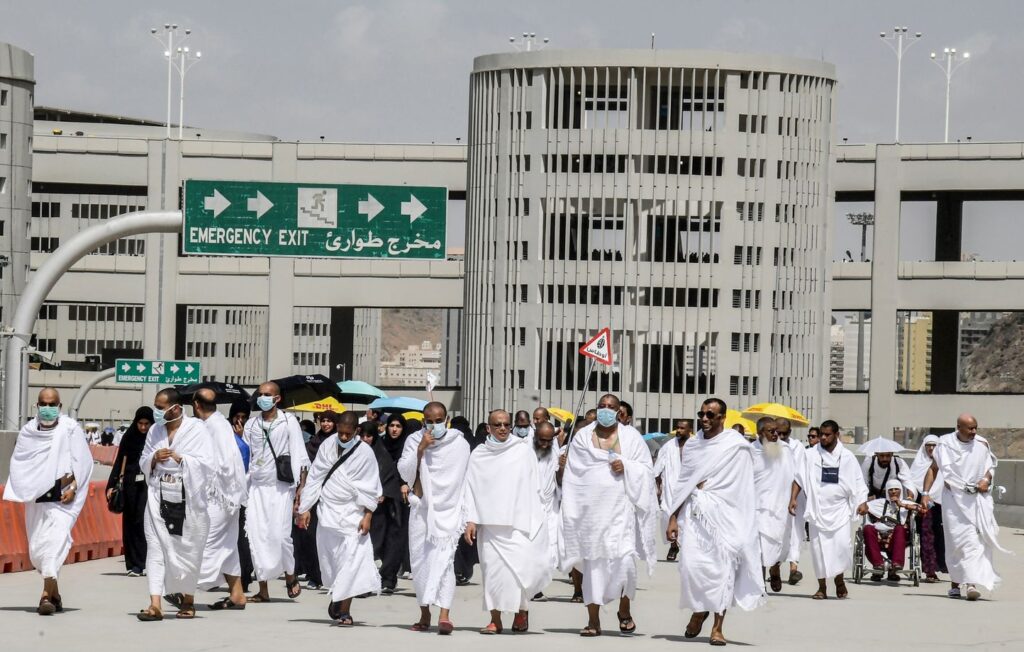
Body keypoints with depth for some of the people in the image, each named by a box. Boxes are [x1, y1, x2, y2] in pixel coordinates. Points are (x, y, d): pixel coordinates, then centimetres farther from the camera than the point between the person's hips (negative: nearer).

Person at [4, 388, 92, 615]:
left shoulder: (70, 428, -1)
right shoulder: (28, 431, 9)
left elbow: (82, 461, -2)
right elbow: (18, 462, 12)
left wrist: (73, 487, -12)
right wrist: (24, 489, -3)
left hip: (62, 497, -5)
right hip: (36, 498, 5)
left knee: (56, 539, -20)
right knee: (36, 549, 7)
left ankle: (47, 595, -27)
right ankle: (55, 594, 25)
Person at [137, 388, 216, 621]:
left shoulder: (197, 430, -6)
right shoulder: (155, 431, 9)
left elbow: (208, 464, -12)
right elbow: (143, 463, 16)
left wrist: (180, 458, -16)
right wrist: (154, 459, -6)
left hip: (188, 500, -3)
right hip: (159, 498, 3)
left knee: (188, 548, 7)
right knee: (156, 547, -7)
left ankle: (187, 599, 27)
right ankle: (155, 604, -10)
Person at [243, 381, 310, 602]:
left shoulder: (288, 421, 1)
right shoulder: (252, 424, 12)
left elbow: (299, 456, -1)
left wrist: (300, 488, -8)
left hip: (280, 486, -4)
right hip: (256, 486, 4)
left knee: (280, 534, -12)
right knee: (257, 536, -3)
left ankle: (290, 576, 12)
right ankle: (263, 588, 2)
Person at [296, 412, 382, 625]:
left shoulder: (364, 452, -5)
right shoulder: (327, 446, 2)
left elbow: (370, 488, -2)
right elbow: (314, 478, 8)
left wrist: (367, 516, -8)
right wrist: (305, 508, 6)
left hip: (352, 513, -3)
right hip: (328, 511, 3)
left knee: (351, 561, -10)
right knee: (330, 559, 5)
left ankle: (344, 610, -8)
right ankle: (337, 596, 28)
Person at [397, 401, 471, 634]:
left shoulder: (460, 445, 3)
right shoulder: (414, 441, 4)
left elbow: (467, 481, 9)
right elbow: (404, 472, -5)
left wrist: (466, 515, 9)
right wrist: (420, 450, -16)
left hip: (448, 511, -2)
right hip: (421, 509, 2)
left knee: (444, 559, -16)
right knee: (420, 560, 5)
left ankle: (444, 614, -27)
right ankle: (425, 613, 16)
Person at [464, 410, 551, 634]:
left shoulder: (524, 451, 6)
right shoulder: (479, 455, 8)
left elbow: (535, 487, 8)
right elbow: (471, 489, 10)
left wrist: (537, 520, 4)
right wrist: (471, 520, 2)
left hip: (520, 522, -1)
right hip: (490, 523, 1)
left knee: (522, 565, -12)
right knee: (493, 569, -4)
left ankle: (522, 609, 11)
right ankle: (495, 619, 1)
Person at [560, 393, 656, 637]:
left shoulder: (631, 437, 8)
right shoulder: (582, 437, 9)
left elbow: (646, 469, 6)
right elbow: (572, 475, 6)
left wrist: (626, 467, -13)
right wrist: (570, 511, -1)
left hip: (620, 509, -1)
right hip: (590, 509, 1)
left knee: (625, 560, -10)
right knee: (592, 562, 1)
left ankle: (624, 610, 12)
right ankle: (593, 620, 4)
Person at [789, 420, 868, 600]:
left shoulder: (847, 457, 4)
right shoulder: (811, 455, 4)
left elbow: (858, 482, 7)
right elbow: (799, 478, 7)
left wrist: (862, 502, -5)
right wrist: (793, 498, -3)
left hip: (839, 510, -1)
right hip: (817, 509, 1)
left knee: (842, 543, -15)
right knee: (818, 547, -1)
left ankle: (839, 579, 9)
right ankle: (822, 587, 9)